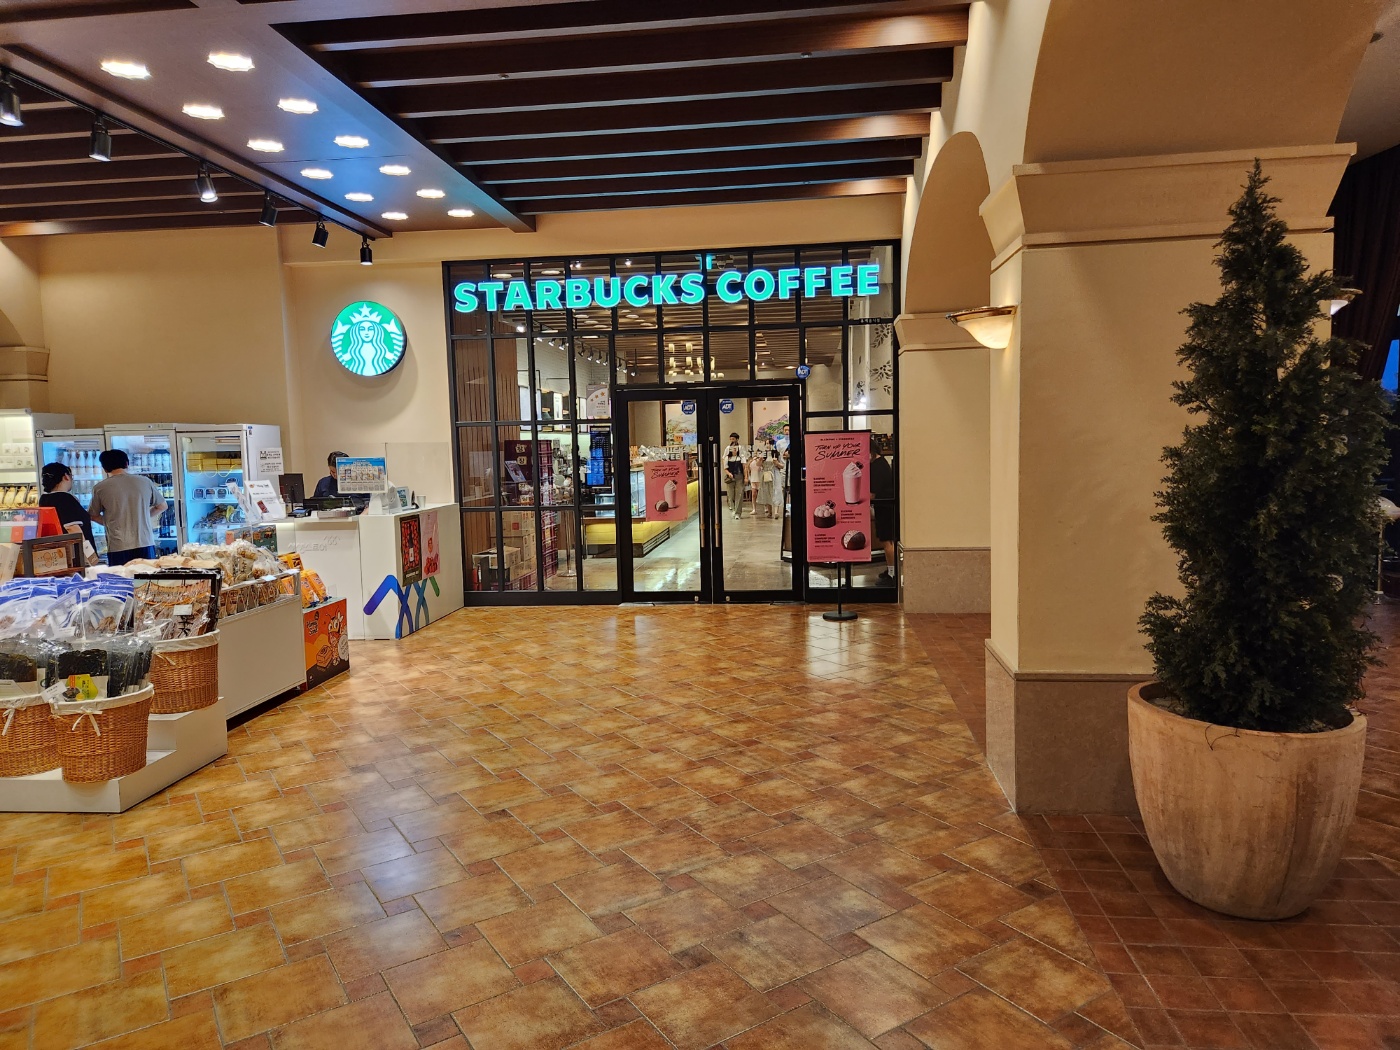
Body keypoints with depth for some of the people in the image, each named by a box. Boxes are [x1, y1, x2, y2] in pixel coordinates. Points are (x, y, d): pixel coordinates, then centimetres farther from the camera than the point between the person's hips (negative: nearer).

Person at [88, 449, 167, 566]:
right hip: (146, 545, 2)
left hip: (117, 548, -2)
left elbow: (93, 515, 11)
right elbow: (162, 506, 16)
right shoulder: (145, 481, 3)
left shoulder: (100, 488, -2)